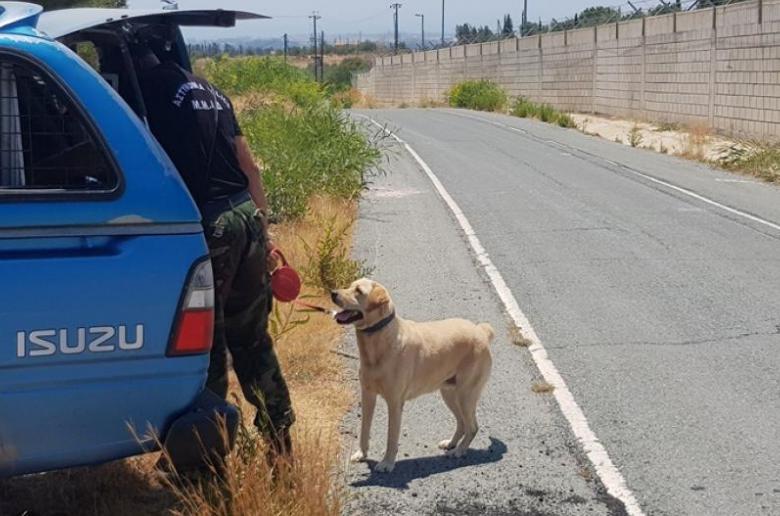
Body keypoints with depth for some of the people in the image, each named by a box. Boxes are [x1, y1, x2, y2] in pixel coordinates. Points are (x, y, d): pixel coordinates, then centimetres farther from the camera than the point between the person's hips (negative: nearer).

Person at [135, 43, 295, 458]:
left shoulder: (150, 89, -5)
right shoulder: (206, 88, 18)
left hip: (209, 225, -7)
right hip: (246, 217, 8)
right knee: (252, 339, 17)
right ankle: (279, 439, 25)